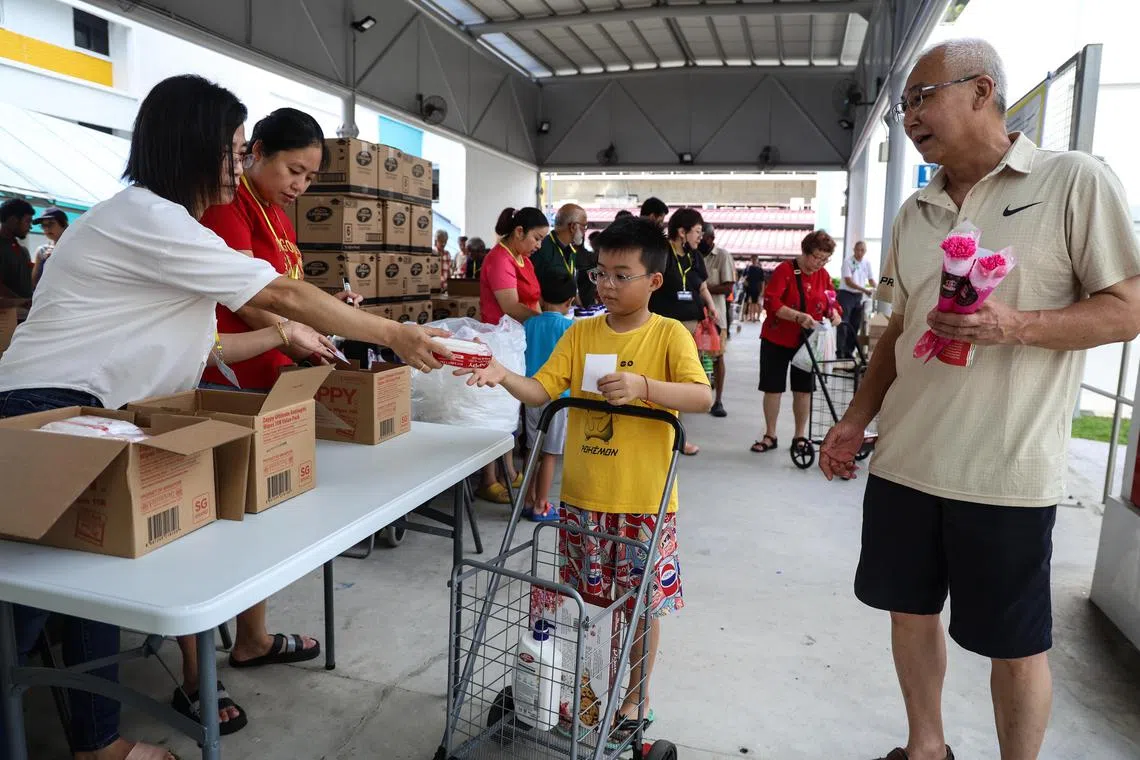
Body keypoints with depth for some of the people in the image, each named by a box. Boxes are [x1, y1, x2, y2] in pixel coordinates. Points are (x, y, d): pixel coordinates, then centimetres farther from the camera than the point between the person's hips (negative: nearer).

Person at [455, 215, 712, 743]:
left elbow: (702, 397, -19)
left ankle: (636, 697, 34)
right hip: (583, 497, 3)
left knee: (642, 604, 11)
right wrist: (503, 376, -21)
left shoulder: (669, 334, -7)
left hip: (644, 502, -3)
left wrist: (643, 387, -32)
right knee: (588, 600, 17)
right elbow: (540, 391, -3)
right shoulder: (581, 333, 3)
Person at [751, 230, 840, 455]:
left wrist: (834, 314, -11)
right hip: (777, 341, -4)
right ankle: (770, 436, 16)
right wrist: (798, 316, -32)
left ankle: (800, 436, 20)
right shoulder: (785, 270, -11)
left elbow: (831, 302, 13)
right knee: (773, 388, 4)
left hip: (807, 342, 4)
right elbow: (770, 302, -21)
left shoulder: (824, 276, 4)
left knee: (803, 389, 8)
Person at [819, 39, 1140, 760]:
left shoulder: (1075, 180, -5)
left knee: (1016, 642, 9)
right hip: (905, 458, 6)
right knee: (910, 609, 15)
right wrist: (857, 419, 10)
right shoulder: (915, 213, 11)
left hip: (1006, 471, -5)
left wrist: (1016, 326, -23)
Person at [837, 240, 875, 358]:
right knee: (843, 324, -12)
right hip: (846, 294, -6)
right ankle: (839, 352, -12)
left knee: (855, 325, 7)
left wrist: (875, 290, -5)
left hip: (859, 296, 6)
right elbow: (848, 282, -16)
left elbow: (871, 280, 15)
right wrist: (864, 290, -25)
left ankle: (849, 351, 15)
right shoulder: (848, 262, -9)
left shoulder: (867, 263, 9)